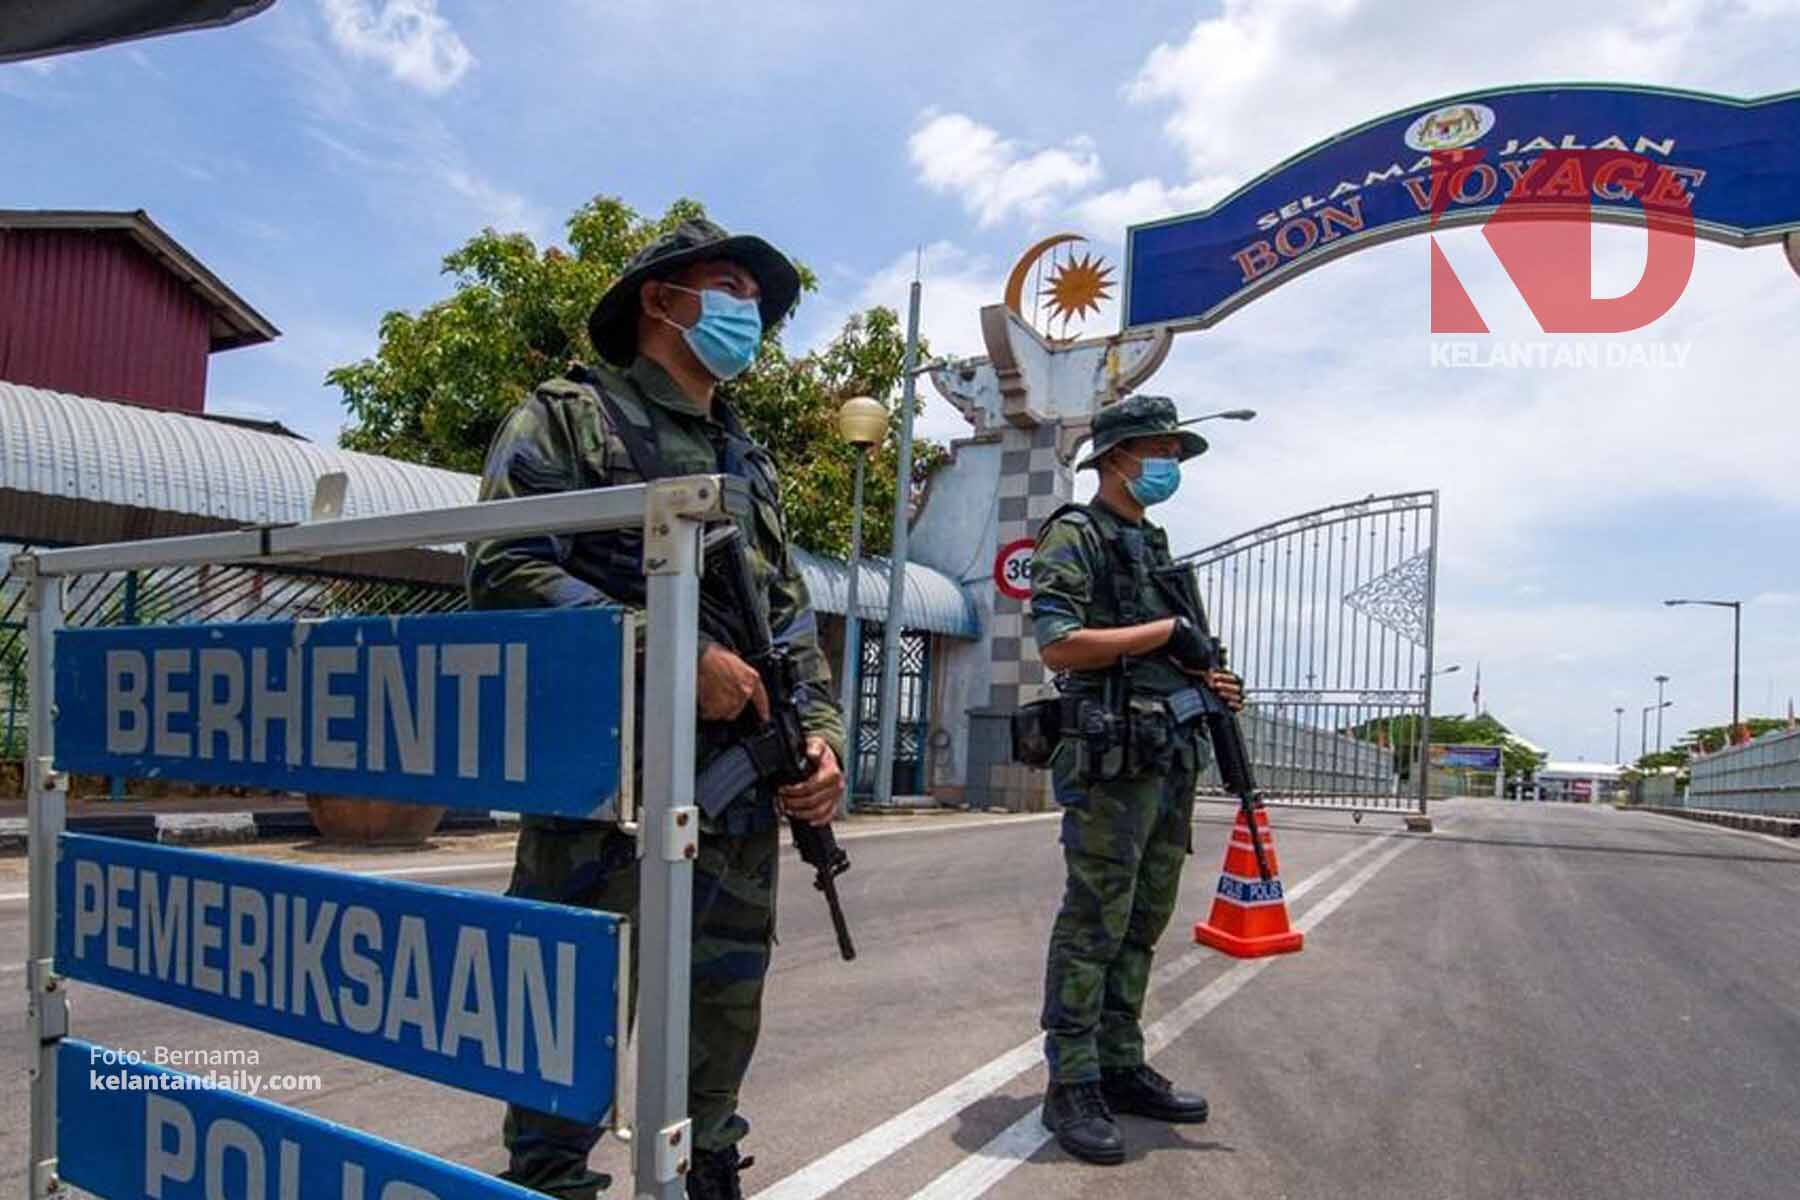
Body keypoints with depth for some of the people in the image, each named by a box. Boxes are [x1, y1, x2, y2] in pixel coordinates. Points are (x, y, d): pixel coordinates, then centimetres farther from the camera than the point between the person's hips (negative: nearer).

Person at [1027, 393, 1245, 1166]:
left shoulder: (1153, 544, 20)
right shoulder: (1076, 535, -6)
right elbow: (1058, 645, -19)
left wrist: (1207, 683, 8)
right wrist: (1166, 630, -15)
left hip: (1170, 759, 9)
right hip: (1111, 761, -9)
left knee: (1142, 925, 14)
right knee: (1092, 927, -4)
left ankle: (1122, 1070, 25)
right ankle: (1072, 1088, 6)